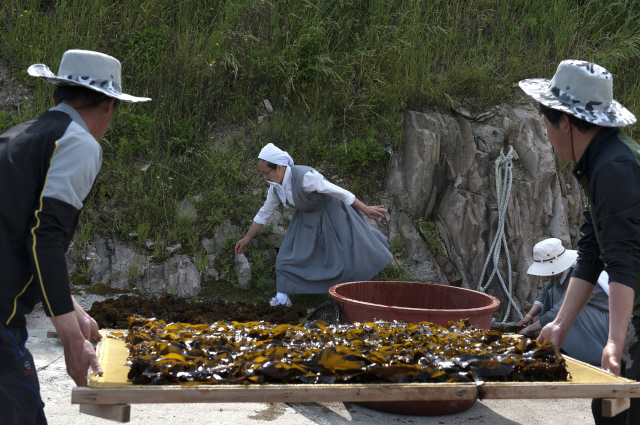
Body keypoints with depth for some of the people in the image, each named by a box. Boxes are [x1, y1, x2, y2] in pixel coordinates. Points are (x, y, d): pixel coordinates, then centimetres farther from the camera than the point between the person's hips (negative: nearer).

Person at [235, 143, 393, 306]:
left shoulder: (304, 177, -36)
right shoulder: (276, 187, -12)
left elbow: (339, 192, -30)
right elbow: (264, 213, 4)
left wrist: (365, 210, -25)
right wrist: (247, 238, 8)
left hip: (330, 212, -6)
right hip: (306, 218, 6)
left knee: (350, 255, 5)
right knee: (289, 252, 0)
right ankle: (282, 297, 6)